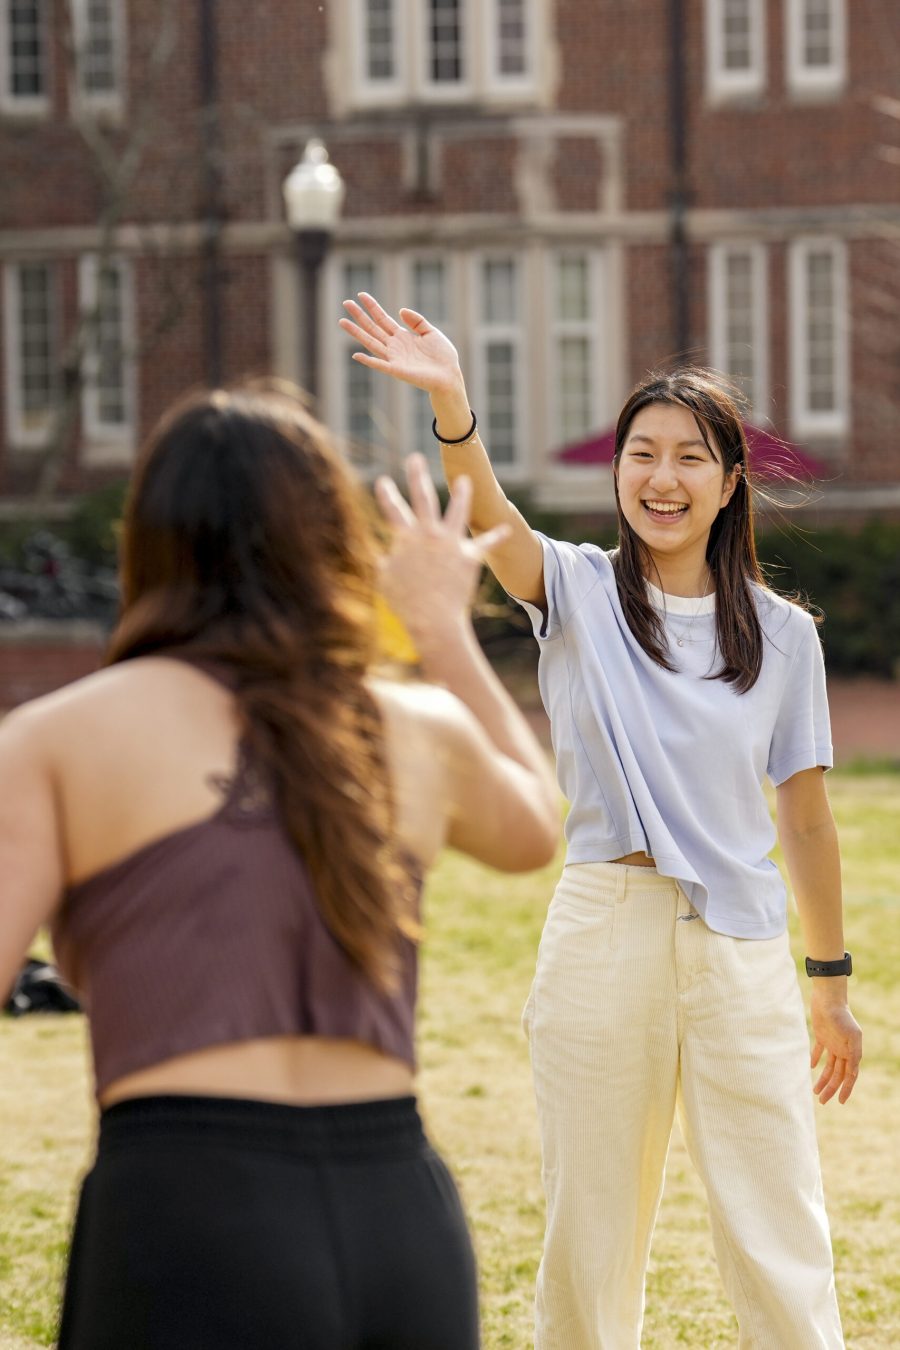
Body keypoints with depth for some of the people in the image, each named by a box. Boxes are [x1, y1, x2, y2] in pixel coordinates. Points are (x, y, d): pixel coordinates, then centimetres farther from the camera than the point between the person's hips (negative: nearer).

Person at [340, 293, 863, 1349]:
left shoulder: (783, 635, 6)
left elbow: (804, 816, 10)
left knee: (782, 1255, 0)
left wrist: (831, 988, 11)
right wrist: (450, 405, -39)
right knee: (590, 1239, 7)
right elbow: (490, 519, -19)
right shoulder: (577, 591, 2)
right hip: (604, 933, 0)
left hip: (740, 945, 0)